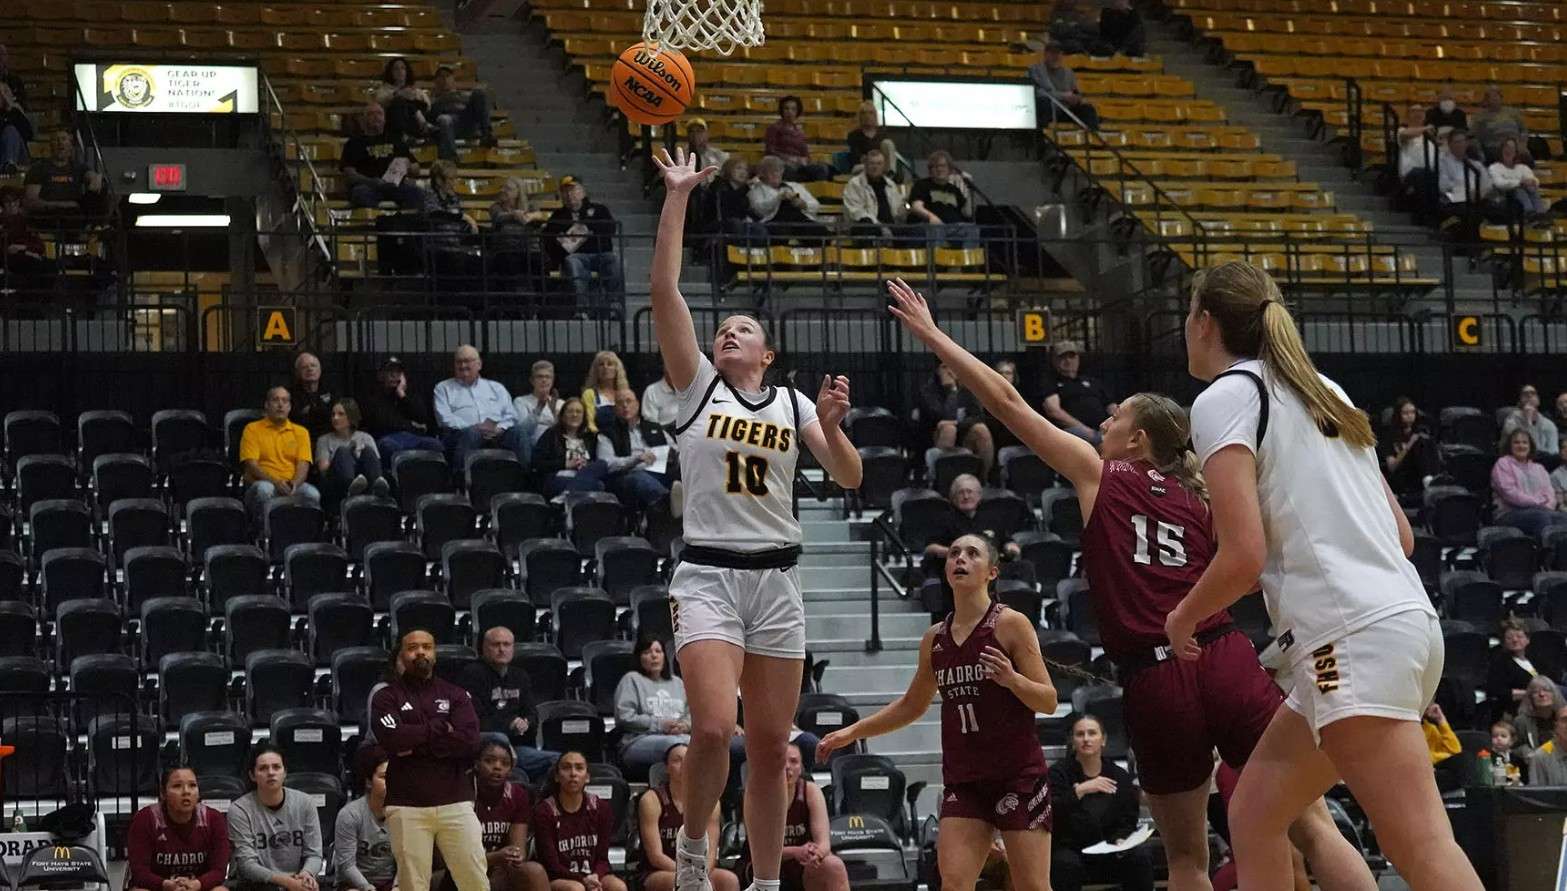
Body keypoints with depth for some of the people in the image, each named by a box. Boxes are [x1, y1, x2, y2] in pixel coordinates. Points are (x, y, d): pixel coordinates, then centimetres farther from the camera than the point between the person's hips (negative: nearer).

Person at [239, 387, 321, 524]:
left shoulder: (300, 432, 16)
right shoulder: (253, 429, 7)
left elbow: (303, 465, 4)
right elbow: (251, 464, -4)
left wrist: (294, 484, -19)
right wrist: (274, 481, -21)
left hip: (292, 486, 2)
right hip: (264, 483, -2)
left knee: (312, 494, -31)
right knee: (264, 489, -39)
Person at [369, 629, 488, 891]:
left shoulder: (456, 695, 11)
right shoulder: (386, 698, 8)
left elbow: (468, 741, -5)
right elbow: (393, 738, -12)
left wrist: (415, 744, -8)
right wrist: (442, 729, -5)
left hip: (456, 802, 1)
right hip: (407, 806, -1)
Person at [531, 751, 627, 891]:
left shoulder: (600, 809, 3)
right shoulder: (544, 811, -8)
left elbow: (602, 858, 2)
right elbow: (551, 865, -11)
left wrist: (595, 877, -21)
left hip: (593, 876, 3)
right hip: (558, 879, -3)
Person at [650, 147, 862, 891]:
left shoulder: (793, 402, 11)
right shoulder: (696, 384, 5)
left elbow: (849, 479, 3)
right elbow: (663, 290, -5)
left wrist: (831, 426, -15)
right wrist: (678, 196, -8)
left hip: (777, 578, 3)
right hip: (708, 575, -3)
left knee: (770, 748, 5)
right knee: (714, 729, -20)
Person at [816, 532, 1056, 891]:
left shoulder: (1011, 623, -5)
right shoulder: (934, 638, 10)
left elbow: (1049, 701, -7)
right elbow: (912, 706, 24)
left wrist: (1011, 678, -26)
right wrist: (851, 733, 21)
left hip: (1018, 776, -4)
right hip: (963, 779, 4)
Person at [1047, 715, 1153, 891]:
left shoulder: (1121, 777, 8)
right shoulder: (1058, 773, -1)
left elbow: (1127, 822, 6)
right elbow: (1051, 813, -16)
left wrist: (1120, 840, -16)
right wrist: (1080, 790, -27)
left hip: (1109, 853, 3)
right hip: (1070, 849, -3)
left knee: (1140, 857, -24)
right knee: (1066, 864, -35)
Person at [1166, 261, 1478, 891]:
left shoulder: (1225, 398, -3)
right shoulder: (1324, 392, 21)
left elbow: (1244, 555, -13)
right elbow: (1401, 533, 21)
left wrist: (1183, 618, 6)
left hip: (1350, 639, -9)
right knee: (1252, 817, 16)